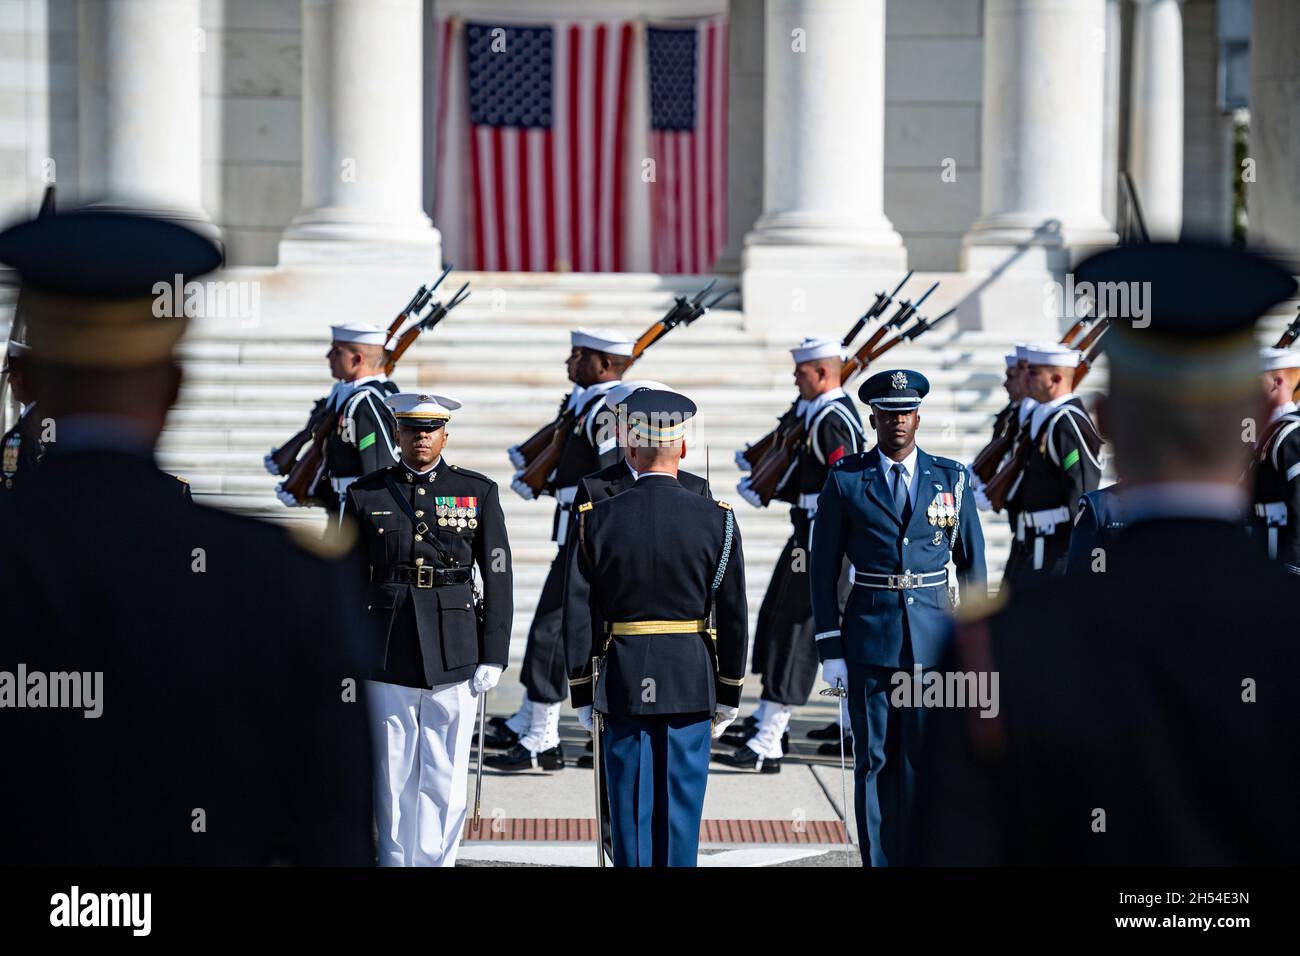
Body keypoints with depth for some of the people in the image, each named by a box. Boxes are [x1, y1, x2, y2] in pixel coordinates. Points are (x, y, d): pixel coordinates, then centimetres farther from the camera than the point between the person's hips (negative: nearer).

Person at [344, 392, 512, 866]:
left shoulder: (478, 492, 5)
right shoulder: (365, 495, 6)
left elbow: (497, 579, 4)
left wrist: (493, 657, -2)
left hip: (454, 657, 0)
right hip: (386, 660, 1)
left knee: (445, 781, 1)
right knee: (392, 778, 5)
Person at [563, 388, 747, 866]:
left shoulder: (597, 520, -6)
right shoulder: (717, 520, -5)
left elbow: (579, 616, -3)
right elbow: (734, 615, -2)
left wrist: (581, 694, 6)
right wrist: (729, 695, 8)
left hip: (622, 684, 0)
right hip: (692, 684, 0)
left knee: (630, 809, 6)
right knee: (681, 808, 5)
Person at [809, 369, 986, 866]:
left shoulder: (951, 479, 6)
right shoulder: (845, 480, 3)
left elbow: (972, 564, 11)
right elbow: (824, 569, 3)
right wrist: (830, 648, -2)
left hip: (935, 638, 0)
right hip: (869, 638, 0)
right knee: (875, 761, 3)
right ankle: (879, 859, 9)